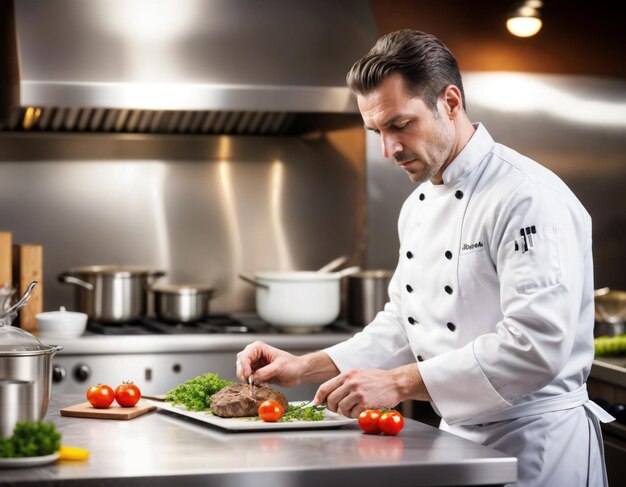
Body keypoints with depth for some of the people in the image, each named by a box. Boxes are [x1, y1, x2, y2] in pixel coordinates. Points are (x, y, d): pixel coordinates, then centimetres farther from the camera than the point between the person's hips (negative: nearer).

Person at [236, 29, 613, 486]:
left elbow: (534, 345, -28)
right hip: (457, 435, 8)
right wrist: (306, 368, 4)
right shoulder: (418, 206, 10)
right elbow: (401, 327, 17)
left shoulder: (529, 197, -20)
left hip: (537, 445, -8)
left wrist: (399, 383, -27)